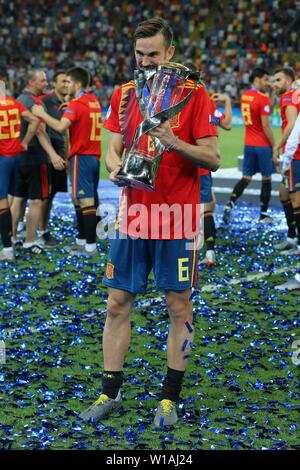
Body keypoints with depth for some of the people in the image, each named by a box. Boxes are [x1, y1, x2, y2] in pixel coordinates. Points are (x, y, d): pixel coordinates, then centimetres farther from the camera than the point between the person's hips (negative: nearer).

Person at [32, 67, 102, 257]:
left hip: (81, 157, -9)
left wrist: (42, 114, -15)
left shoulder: (76, 104, -14)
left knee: (86, 201, -8)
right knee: (78, 199, 16)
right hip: (94, 156, 9)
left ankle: (90, 247, -8)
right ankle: (82, 240, 21)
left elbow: (61, 127, -26)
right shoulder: (94, 101, 12)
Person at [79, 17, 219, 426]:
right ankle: (110, 392, 18)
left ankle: (170, 397, 15)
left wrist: (175, 143, -23)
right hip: (132, 215, 4)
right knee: (118, 303, 6)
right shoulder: (123, 95, 9)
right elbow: (113, 149, 11)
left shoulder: (194, 93, -5)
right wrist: (116, 167, -12)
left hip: (177, 220, -4)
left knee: (179, 306, 3)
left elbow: (213, 159, -7)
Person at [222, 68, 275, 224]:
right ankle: (264, 215, 10)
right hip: (263, 145, -7)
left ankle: (230, 205, -7)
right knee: (266, 179, 5)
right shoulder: (263, 98, -16)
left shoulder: (244, 96, 9)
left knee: (246, 178, 10)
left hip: (248, 144, 7)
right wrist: (274, 146, -12)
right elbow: (266, 126, -18)